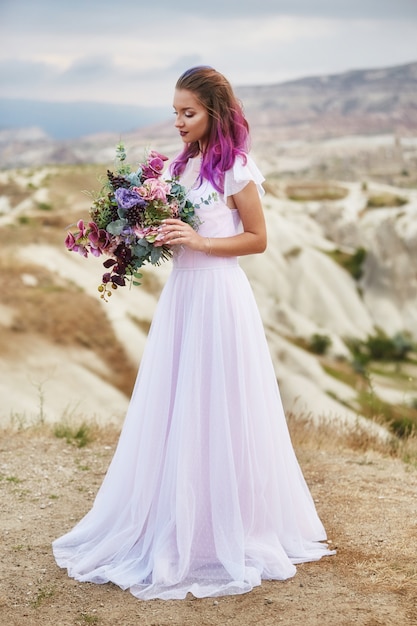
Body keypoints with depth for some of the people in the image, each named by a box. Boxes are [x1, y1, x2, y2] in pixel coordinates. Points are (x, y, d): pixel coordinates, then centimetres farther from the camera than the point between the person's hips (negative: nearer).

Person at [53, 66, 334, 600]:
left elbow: (257, 239, -7)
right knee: (172, 410, 11)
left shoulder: (236, 169, -10)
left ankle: (228, 531, 18)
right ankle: (173, 523, 25)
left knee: (216, 413, 2)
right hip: (181, 293, 7)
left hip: (218, 295, -7)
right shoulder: (183, 164, 11)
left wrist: (200, 241, -17)